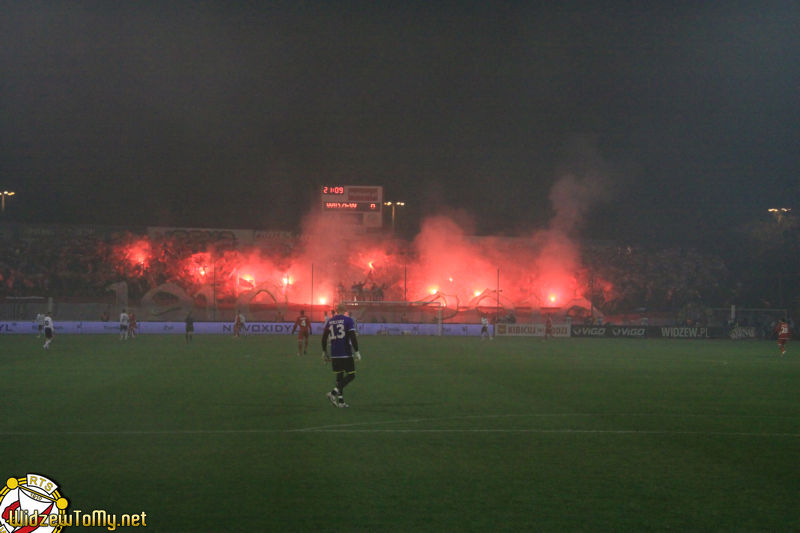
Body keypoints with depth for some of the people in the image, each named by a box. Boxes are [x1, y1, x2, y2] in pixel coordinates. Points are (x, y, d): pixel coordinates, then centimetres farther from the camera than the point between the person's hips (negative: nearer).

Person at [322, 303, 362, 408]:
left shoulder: (329, 321, 9)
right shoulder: (348, 320, -4)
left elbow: (324, 338, 11)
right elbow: (353, 337, -11)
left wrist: (324, 352, 20)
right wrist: (356, 352, -6)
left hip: (334, 354, 5)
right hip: (346, 353, -5)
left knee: (339, 376, 13)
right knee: (351, 375, 2)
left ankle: (341, 401, 8)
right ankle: (333, 393, -15)